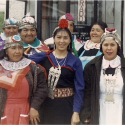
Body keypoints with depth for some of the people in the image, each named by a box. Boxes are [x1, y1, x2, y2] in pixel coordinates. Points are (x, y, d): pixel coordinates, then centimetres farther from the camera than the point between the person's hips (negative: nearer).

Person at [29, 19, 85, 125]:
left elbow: (79, 88, -3)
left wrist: (76, 113, -8)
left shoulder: (75, 61, -2)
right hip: (47, 105, 1)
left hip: (67, 106, -1)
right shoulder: (44, 57, 2)